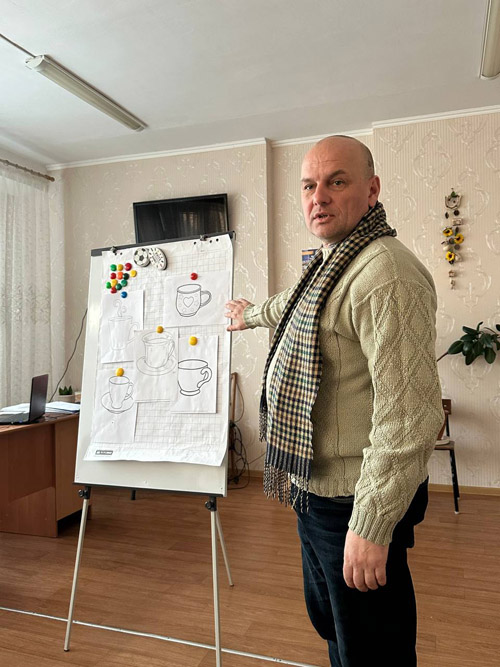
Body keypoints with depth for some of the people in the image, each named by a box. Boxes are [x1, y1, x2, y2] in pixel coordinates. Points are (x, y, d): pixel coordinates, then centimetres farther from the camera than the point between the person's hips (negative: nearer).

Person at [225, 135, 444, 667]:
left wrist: (372, 526, -25)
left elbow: (408, 413, -28)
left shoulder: (386, 274, -23)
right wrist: (251, 314, 50)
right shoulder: (328, 264, 9)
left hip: (357, 504, -9)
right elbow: (294, 306, 33)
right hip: (315, 490, 9)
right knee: (330, 623, 27)